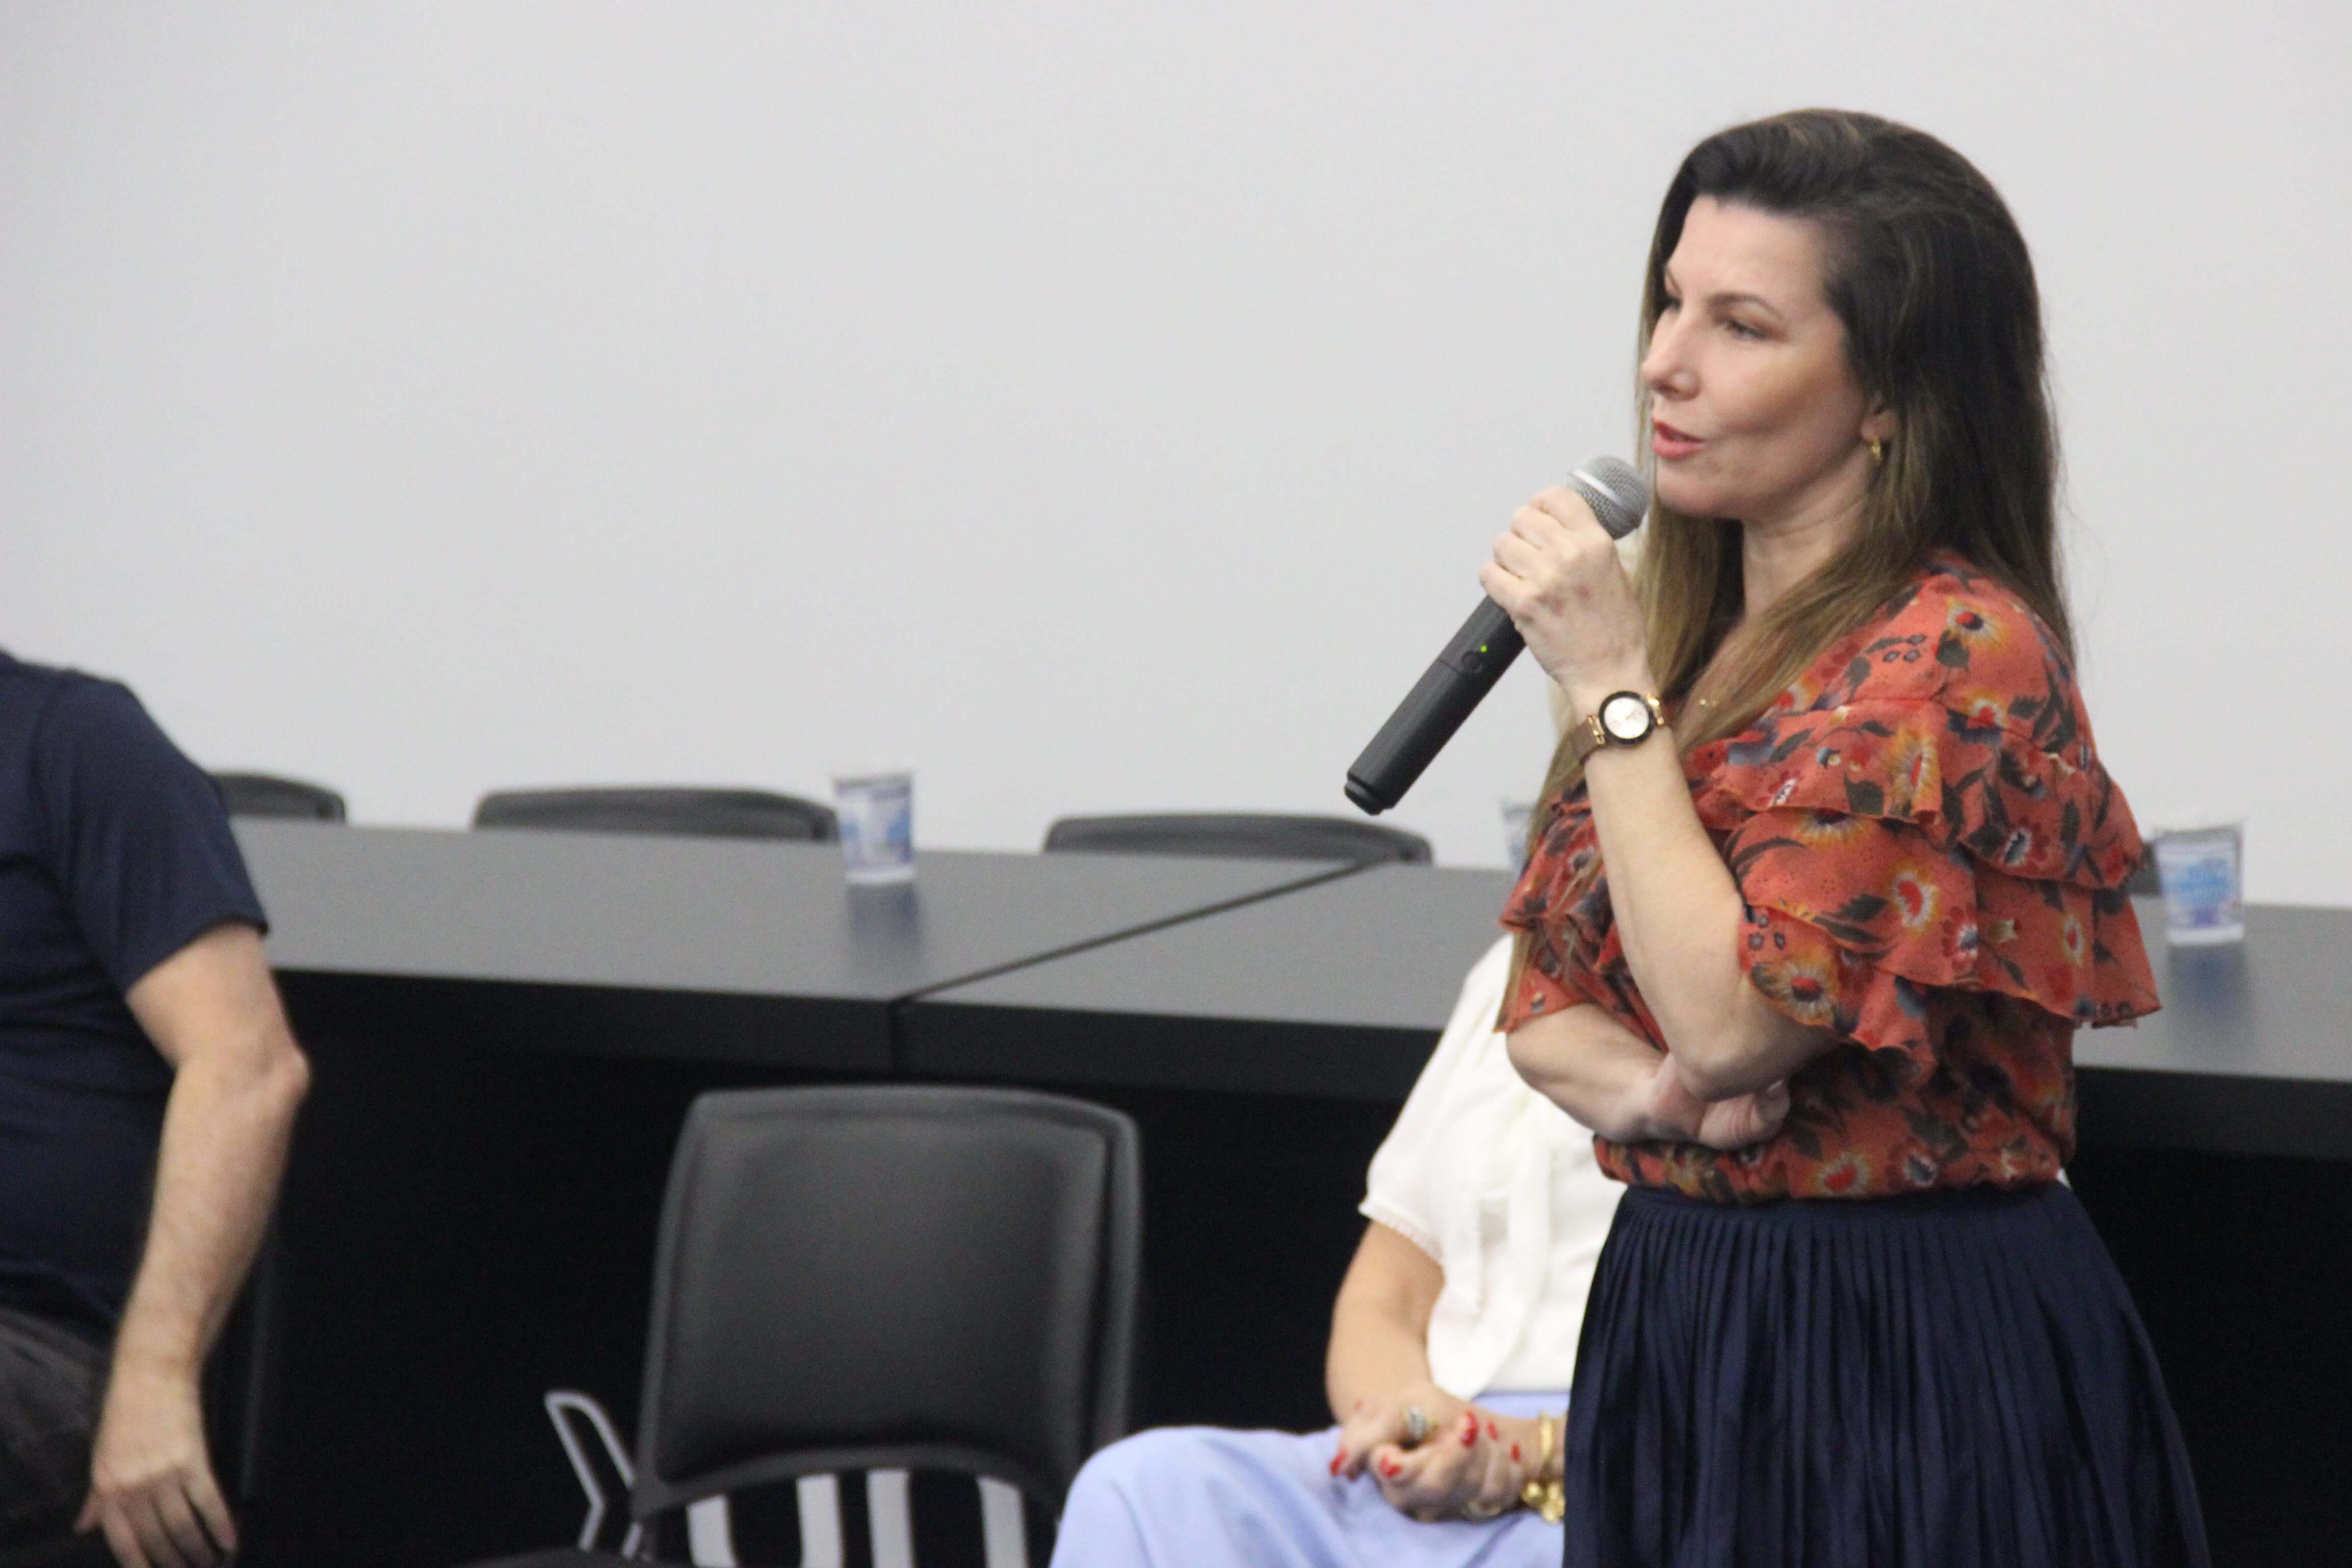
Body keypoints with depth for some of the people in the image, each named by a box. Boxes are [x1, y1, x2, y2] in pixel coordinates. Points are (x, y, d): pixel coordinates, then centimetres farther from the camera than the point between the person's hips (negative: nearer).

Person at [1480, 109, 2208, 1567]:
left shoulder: (1954, 657, -16)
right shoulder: (1683, 627, 9)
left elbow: (1737, 1019, -21)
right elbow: (1546, 1006, 12)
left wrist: (1613, 687, -17)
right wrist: (1652, 1088, -10)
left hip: (1905, 1357, -7)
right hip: (1674, 1321, 8)